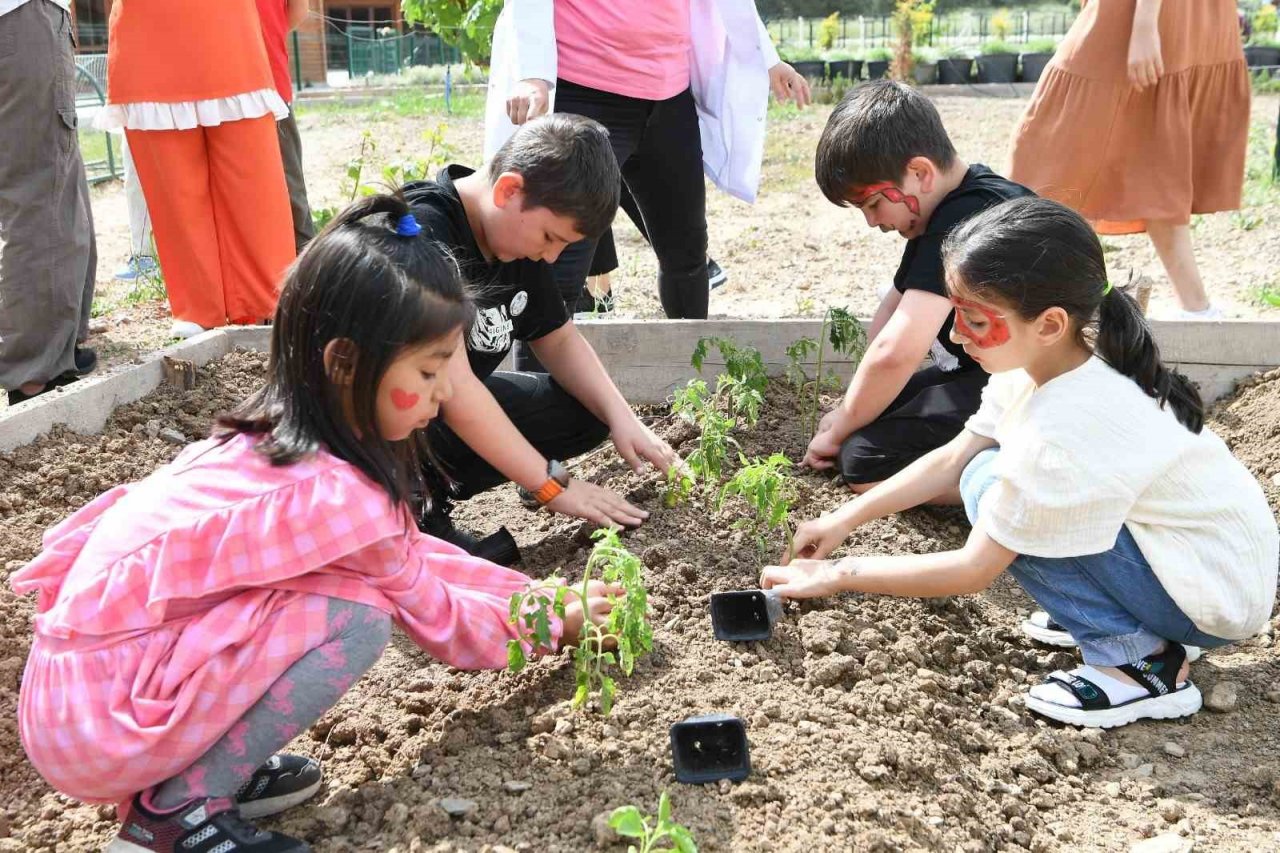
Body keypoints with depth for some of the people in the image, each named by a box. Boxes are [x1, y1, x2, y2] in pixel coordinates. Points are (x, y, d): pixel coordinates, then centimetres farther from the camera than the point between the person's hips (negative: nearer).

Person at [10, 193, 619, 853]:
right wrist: (552, 622, 11)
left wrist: (534, 593, 17)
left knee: (365, 578, 6)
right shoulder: (338, 498, -24)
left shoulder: (268, 442, 2)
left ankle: (217, 766, 10)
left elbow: (407, 555, 15)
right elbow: (441, 623, -6)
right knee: (360, 615, -17)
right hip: (96, 729, -8)